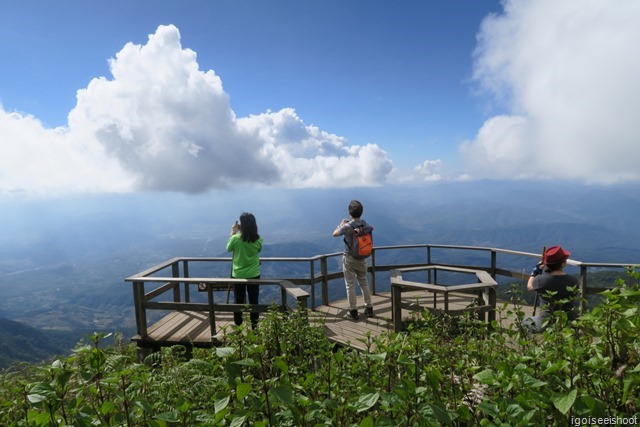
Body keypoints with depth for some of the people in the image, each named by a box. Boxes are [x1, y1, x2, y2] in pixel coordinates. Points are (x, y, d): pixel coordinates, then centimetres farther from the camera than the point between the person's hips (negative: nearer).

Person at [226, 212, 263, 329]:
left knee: (239, 302, 14)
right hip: (254, 275, 1)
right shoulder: (258, 240, -11)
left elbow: (229, 249, 3)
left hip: (238, 275, -1)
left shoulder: (236, 238, -17)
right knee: (254, 302, 11)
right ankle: (254, 327, 18)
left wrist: (233, 233, 7)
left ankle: (237, 327, 23)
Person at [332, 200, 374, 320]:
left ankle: (353, 311, 13)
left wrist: (341, 224, 11)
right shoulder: (365, 224, -6)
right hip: (362, 258, 5)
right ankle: (369, 308, 24)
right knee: (364, 283, 18)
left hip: (350, 259, -5)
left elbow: (335, 234, -4)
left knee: (350, 285, 6)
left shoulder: (347, 227, -21)